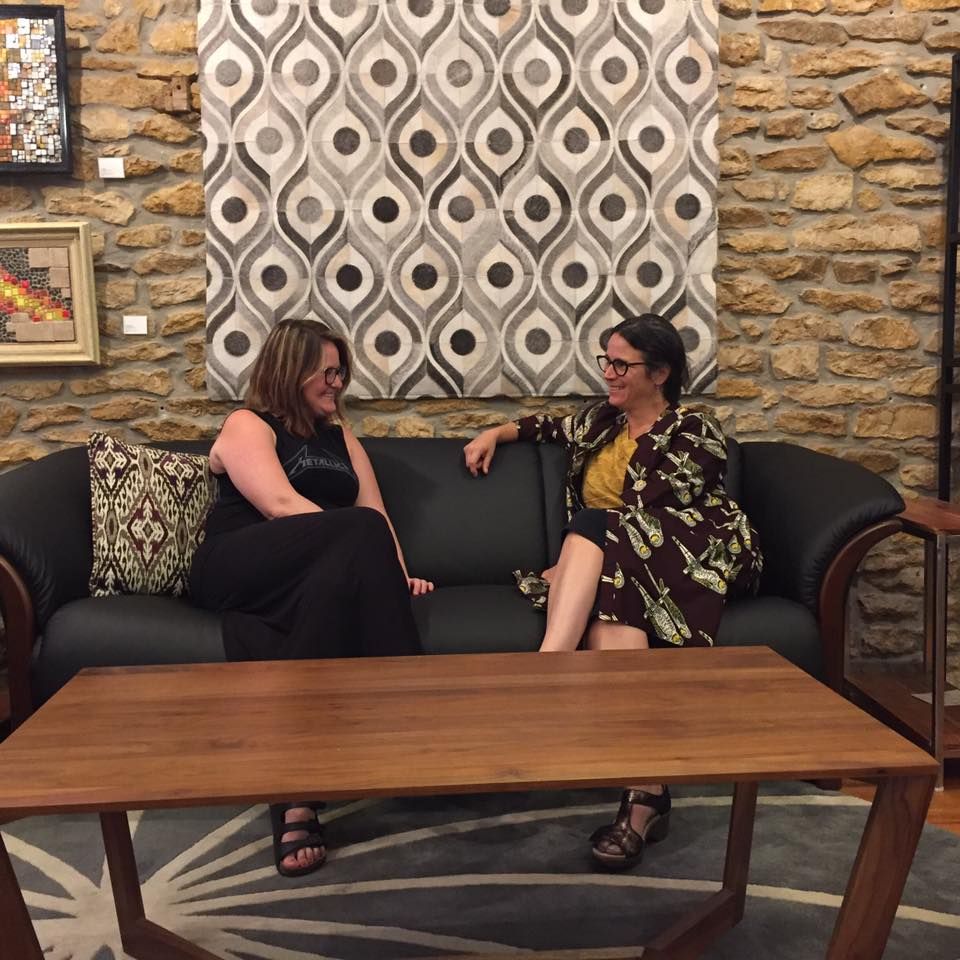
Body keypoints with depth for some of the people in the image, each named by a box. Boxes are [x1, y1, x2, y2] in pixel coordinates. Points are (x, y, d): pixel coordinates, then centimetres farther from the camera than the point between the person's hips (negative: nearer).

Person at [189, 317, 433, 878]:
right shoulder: (247, 427, 8)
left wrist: (395, 576, -6)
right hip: (238, 569, -4)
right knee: (360, 533, -31)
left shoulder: (340, 438, 27)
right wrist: (363, 553, -19)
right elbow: (281, 505, -10)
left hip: (311, 578, 5)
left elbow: (377, 513, 14)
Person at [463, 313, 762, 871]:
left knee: (594, 528, -32)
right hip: (613, 568, 4)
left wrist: (569, 567, -11)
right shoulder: (601, 421, 21)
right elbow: (553, 426, 43)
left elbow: (647, 518, -10)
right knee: (607, 618, -33)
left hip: (690, 559, -4)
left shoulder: (694, 433, -1)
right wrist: (496, 434, 29)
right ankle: (646, 792, -44)